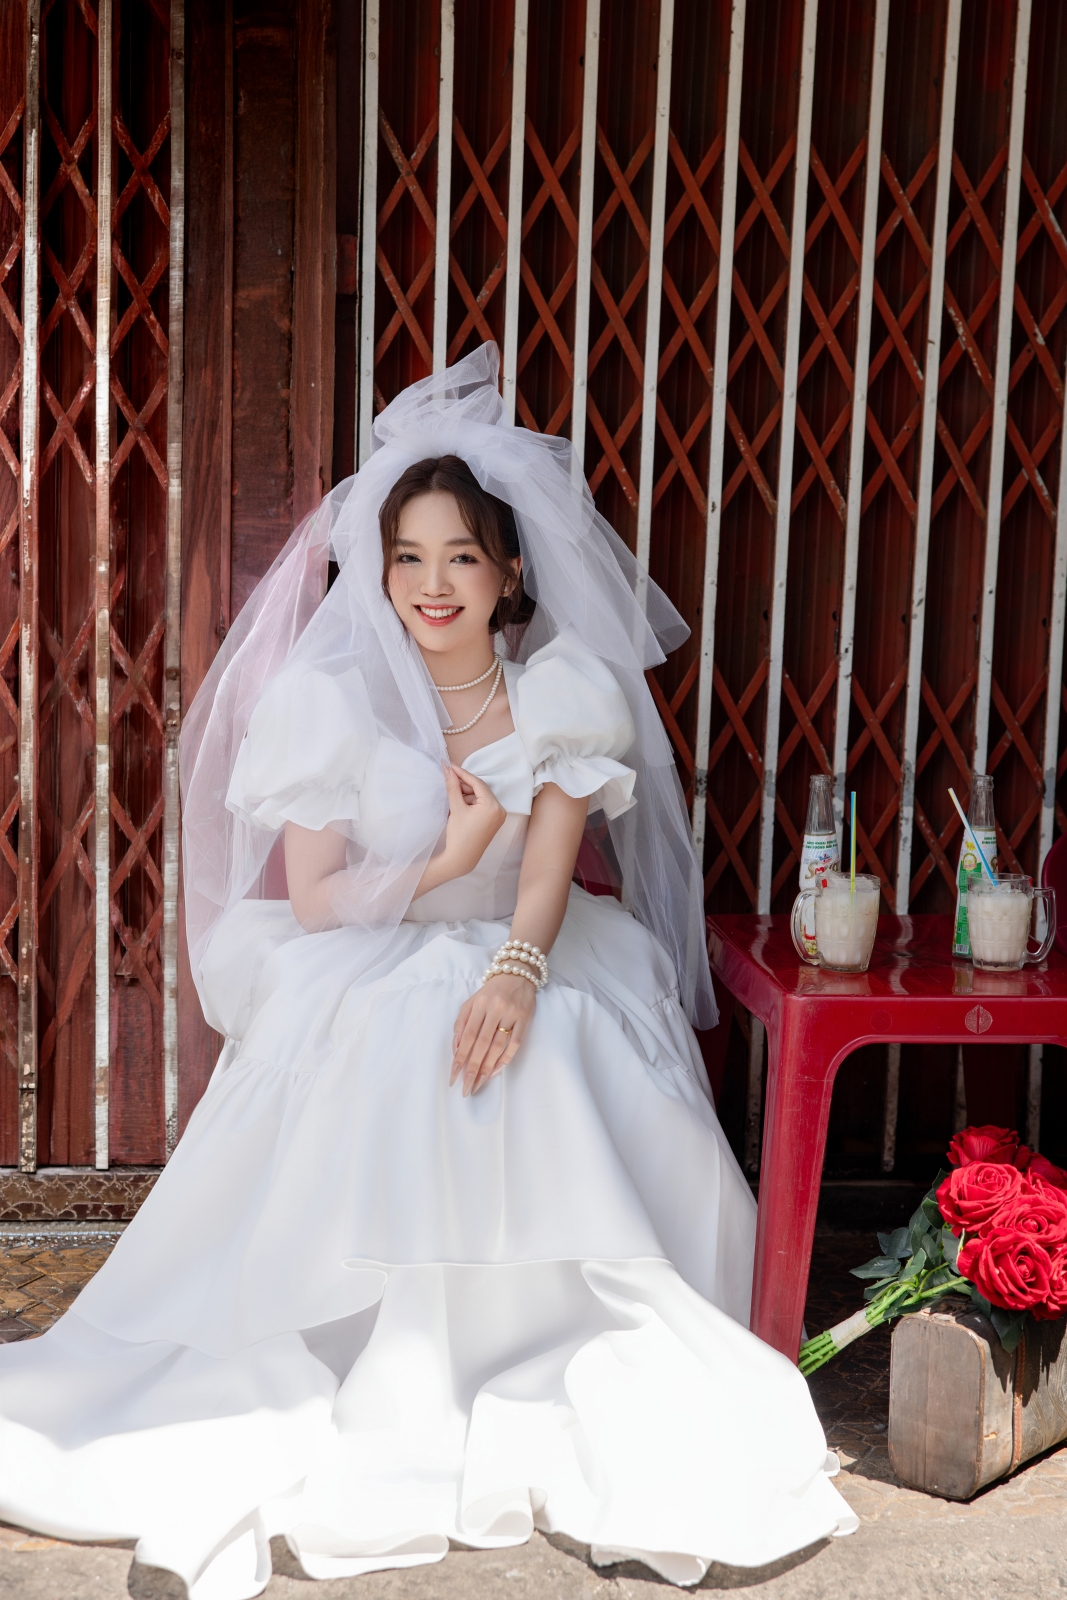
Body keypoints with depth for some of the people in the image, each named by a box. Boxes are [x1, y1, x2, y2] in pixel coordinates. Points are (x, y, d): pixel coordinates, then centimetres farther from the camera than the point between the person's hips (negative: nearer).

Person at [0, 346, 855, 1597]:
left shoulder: (566, 690, 0)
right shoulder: (329, 699, -3)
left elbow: (550, 861, -14)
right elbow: (311, 902, -5)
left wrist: (515, 973, -33)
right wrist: (448, 860, -17)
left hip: (530, 963, 1)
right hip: (363, 979, -1)